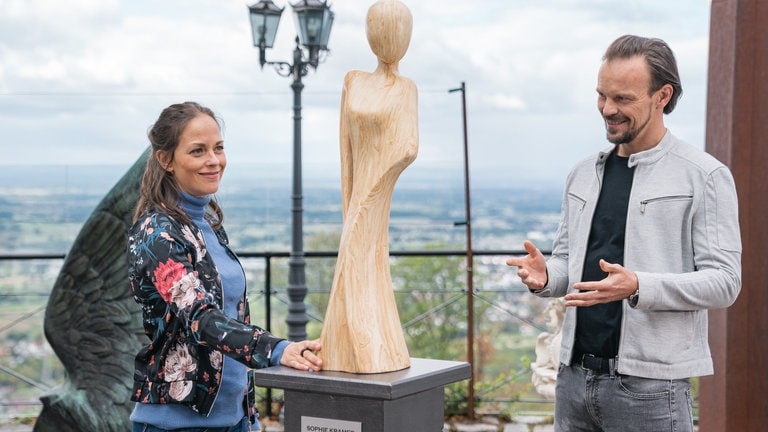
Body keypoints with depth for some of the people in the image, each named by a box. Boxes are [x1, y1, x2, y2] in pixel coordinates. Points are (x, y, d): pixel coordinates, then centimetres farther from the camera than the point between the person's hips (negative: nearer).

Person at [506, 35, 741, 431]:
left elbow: (724, 281, -10)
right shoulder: (583, 175, 12)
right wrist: (544, 275, -5)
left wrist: (637, 287, -24)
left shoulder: (704, 176, -4)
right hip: (574, 375, 5)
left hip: (649, 386, -5)